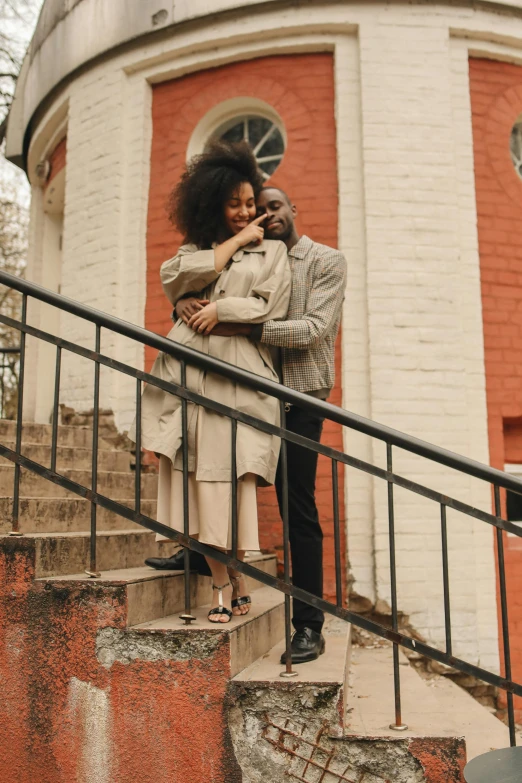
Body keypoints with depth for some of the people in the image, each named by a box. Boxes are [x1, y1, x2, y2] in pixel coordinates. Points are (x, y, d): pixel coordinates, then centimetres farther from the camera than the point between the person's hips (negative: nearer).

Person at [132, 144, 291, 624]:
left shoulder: (271, 250, 15)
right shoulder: (196, 247, 23)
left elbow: (270, 308, 2)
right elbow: (180, 278, -1)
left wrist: (221, 309, -5)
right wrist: (235, 240, 6)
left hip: (240, 373, -2)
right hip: (191, 371, 2)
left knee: (234, 477, -7)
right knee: (201, 477, -4)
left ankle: (235, 578, 8)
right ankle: (223, 585, 3)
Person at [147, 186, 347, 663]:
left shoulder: (328, 261, -1)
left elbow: (314, 329, -15)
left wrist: (245, 328, -26)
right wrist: (186, 301, -14)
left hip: (300, 394, -6)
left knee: (298, 507, -4)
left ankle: (310, 627, 5)